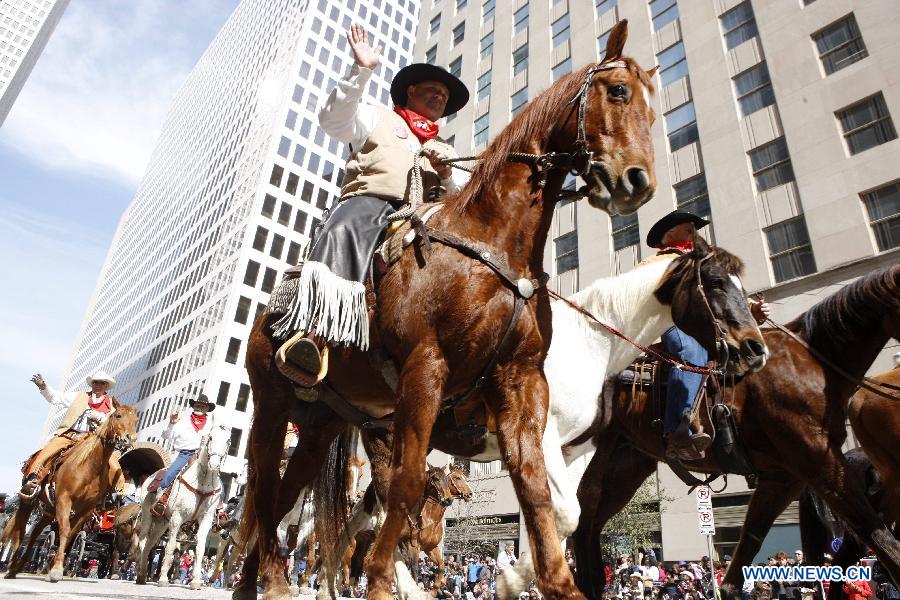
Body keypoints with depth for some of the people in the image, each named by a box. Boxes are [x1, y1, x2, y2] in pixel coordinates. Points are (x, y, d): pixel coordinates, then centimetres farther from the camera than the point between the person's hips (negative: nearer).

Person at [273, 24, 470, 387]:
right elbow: (333, 120, 10)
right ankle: (316, 333, -57)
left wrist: (447, 173, 4)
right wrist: (361, 72, 1)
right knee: (345, 231, -40)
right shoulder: (376, 118, 30)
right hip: (369, 201, -4)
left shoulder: (446, 152, 38)